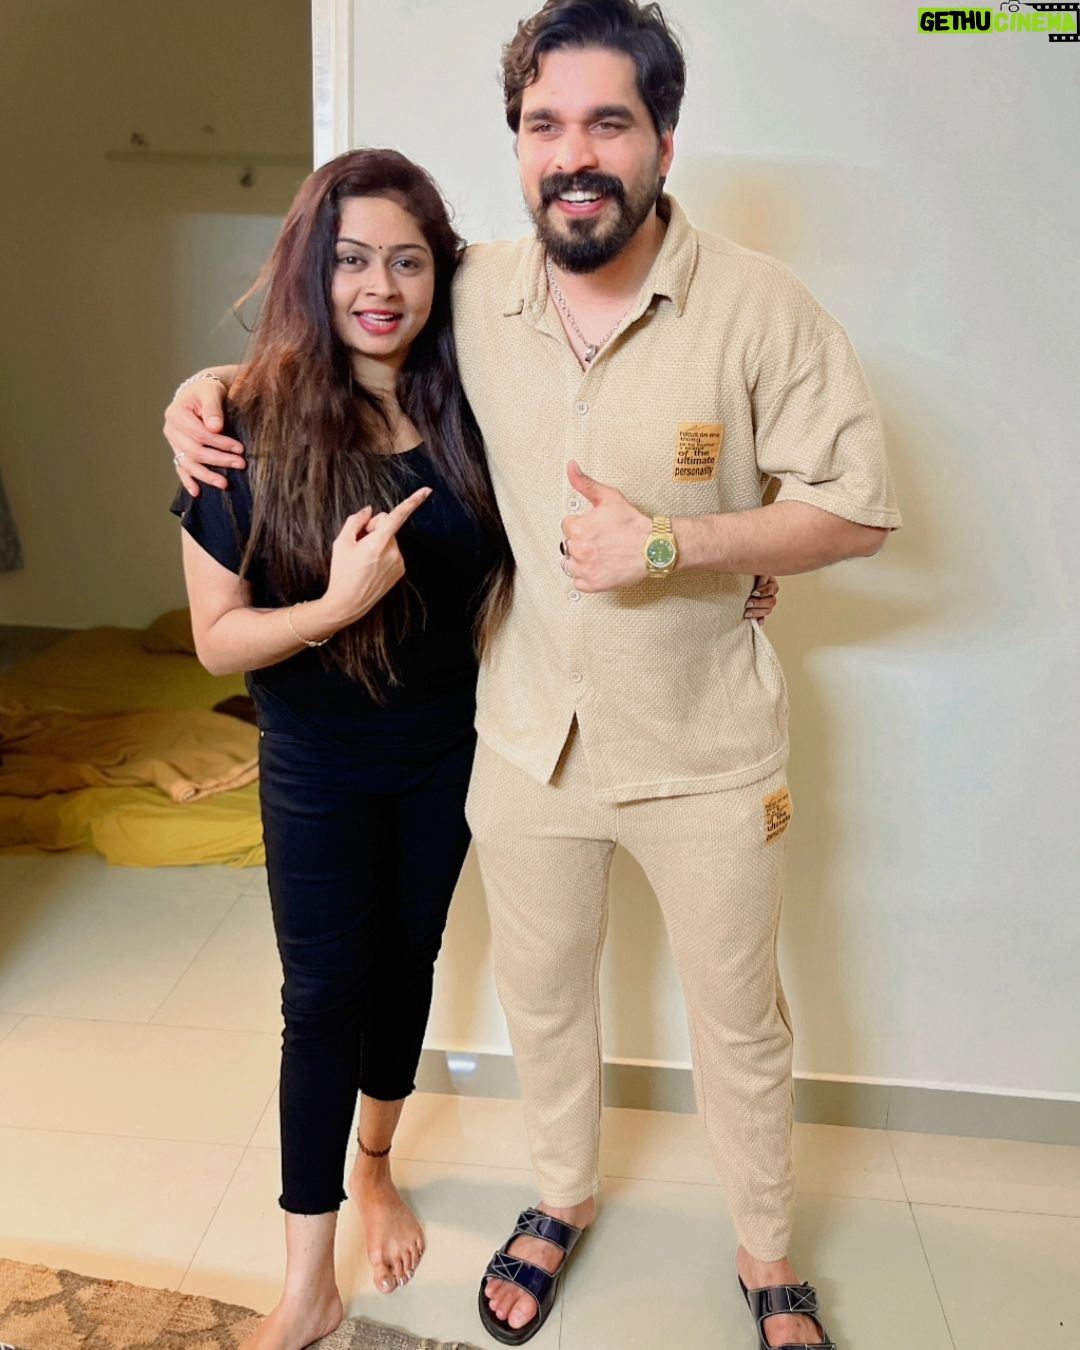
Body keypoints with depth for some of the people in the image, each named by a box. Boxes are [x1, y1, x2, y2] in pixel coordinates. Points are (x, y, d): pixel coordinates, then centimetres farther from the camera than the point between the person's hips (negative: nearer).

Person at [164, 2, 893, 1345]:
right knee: (540, 992, 21)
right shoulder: (472, 296, -5)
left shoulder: (760, 308, -15)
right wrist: (222, 381, -4)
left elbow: (857, 511, -12)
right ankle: (564, 1197, 51)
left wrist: (665, 544, -24)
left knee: (739, 1019, 15)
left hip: (705, 755, -2)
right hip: (526, 740, 3)